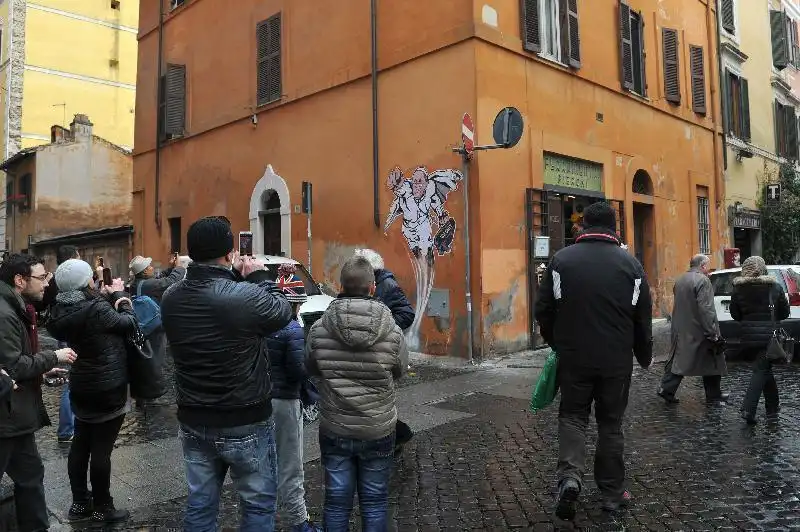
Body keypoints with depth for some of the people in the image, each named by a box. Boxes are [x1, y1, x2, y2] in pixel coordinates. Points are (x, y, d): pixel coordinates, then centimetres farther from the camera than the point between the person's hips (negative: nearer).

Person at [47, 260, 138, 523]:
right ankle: (102, 508, 15)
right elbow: (131, 323, -12)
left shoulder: (61, 312, -1)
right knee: (101, 449, 3)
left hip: (81, 387, 8)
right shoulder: (95, 309, -25)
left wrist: (107, 297, 2)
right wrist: (119, 295, -1)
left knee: (80, 445, 17)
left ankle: (79, 503, 29)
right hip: (108, 389, -8)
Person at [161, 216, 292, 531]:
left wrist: (234, 277, 6)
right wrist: (258, 276, 4)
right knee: (258, 504, 12)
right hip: (245, 424, -5)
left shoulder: (171, 298, -6)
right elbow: (284, 311, -6)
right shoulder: (247, 296, -25)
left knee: (199, 503, 19)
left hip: (193, 422, 6)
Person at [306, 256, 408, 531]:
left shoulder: (319, 329, -13)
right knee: (374, 500, 16)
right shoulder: (392, 332, -15)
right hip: (378, 430, -1)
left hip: (334, 429, 1)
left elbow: (311, 370, 3)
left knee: (337, 500, 15)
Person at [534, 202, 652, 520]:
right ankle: (612, 492, 23)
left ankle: (570, 476, -7)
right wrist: (645, 356, 19)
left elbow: (543, 310, -2)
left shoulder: (561, 259, -5)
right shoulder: (630, 263, -2)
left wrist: (557, 343, 16)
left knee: (572, 416, 13)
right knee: (611, 423, 13)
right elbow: (643, 318, 3)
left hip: (573, 357, -1)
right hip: (616, 361, 1)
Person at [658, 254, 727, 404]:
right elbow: (705, 309, -22)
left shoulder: (680, 280, 11)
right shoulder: (702, 280, -16)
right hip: (698, 332, -7)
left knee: (678, 360, 12)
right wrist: (712, 334, -20)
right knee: (711, 363, 9)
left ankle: (666, 389, 6)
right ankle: (713, 395, 20)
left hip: (680, 330, 7)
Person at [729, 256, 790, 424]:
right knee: (761, 371, -2)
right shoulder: (774, 287, -4)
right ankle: (748, 409, -14)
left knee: (765, 368, 20)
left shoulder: (738, 289, -2)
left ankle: (773, 406, 29)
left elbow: (735, 314, 3)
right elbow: (785, 312, 5)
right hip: (768, 335, -3)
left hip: (748, 335, 3)